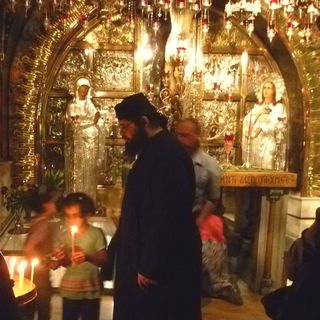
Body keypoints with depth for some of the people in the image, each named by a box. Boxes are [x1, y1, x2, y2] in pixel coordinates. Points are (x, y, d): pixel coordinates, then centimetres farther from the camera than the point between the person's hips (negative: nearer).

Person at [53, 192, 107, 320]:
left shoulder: (96, 234, -13)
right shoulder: (64, 236, -2)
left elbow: (103, 260, -13)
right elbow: (66, 263, 5)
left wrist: (88, 257, -31)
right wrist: (61, 259, -18)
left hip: (90, 290, -3)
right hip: (69, 290, 3)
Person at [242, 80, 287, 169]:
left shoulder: (279, 107, 6)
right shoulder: (257, 107, 19)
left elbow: (281, 125, -8)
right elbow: (247, 121, 6)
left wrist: (262, 127, -14)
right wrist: (258, 113, -7)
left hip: (270, 144, -4)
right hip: (255, 144, 4)